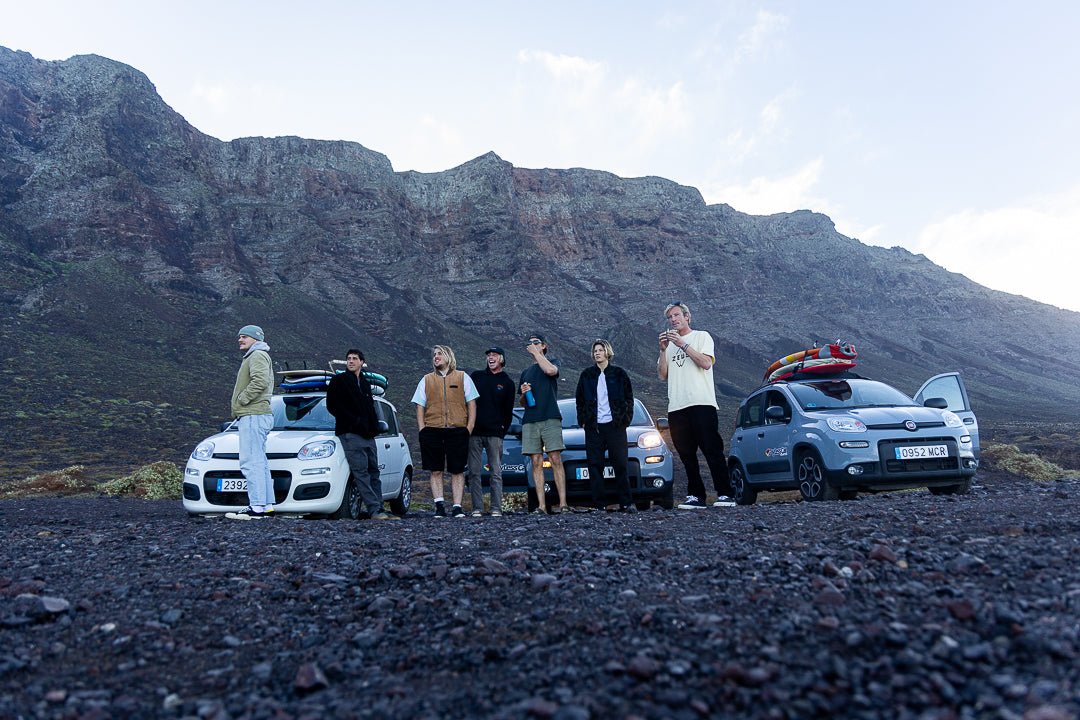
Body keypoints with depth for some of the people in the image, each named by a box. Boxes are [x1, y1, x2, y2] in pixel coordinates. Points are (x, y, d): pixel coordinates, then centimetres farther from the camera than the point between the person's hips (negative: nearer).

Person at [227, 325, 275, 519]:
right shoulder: (252, 357, 27)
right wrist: (239, 414, 17)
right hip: (251, 417, 11)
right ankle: (267, 505, 11)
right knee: (259, 462, 9)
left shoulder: (258, 355, -7)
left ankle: (257, 506, -15)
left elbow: (260, 381, -24)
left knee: (251, 461, -13)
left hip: (253, 416, -11)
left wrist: (241, 400, -16)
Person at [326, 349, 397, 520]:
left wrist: (374, 425, 8)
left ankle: (378, 509, 5)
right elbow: (332, 405, -6)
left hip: (368, 434, 7)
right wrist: (355, 421, -13)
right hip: (350, 434, -7)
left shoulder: (365, 383, 23)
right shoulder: (338, 380, 4)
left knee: (373, 472, 4)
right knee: (361, 471, -12)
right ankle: (374, 509, -15)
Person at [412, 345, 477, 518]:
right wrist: (423, 431, 1)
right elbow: (420, 407, 13)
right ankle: (439, 507, 7)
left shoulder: (463, 378, 12)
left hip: (457, 431, -1)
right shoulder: (426, 380, 16)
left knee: (457, 471, 0)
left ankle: (457, 507, 5)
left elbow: (471, 404, 10)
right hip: (432, 431, 2)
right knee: (435, 471, 1)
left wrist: (469, 428, -1)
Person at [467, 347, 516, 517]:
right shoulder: (476, 376, 11)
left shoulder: (507, 383, 9)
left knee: (496, 473, -2)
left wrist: (503, 431, 1)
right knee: (474, 472, 1)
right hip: (474, 432, 1)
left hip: (494, 433, -1)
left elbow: (508, 412, 10)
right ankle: (477, 508, 6)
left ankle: (496, 508, 2)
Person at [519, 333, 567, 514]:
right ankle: (541, 505, -2)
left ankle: (563, 503, -9)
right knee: (536, 463, -2)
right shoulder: (526, 372, 25)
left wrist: (536, 352, -7)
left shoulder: (552, 364, 10)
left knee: (556, 460, -9)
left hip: (550, 419, -4)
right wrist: (523, 393, 4)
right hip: (530, 421, 5)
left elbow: (550, 370, -18)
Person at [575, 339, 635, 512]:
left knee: (620, 464, -2)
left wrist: (626, 419, 0)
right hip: (593, 427, 2)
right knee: (595, 465, 0)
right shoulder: (586, 375, 12)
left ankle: (625, 502, 6)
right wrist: (582, 420, 7)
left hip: (615, 426, -2)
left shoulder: (619, 373, 7)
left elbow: (629, 398, 9)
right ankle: (600, 504, 4)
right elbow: (579, 400, 16)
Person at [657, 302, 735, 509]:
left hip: (701, 403, -5)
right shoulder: (670, 343, 23)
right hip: (676, 407, 5)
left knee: (712, 450, -8)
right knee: (687, 455, 3)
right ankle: (695, 496, 7)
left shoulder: (701, 336, 10)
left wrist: (682, 344, -8)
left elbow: (706, 363, -7)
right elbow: (662, 375, 14)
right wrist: (663, 350, 2)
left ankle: (725, 494, -5)